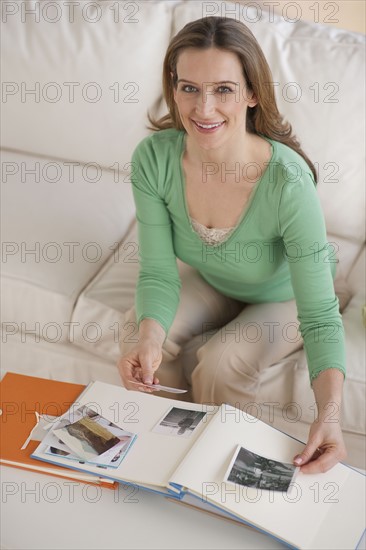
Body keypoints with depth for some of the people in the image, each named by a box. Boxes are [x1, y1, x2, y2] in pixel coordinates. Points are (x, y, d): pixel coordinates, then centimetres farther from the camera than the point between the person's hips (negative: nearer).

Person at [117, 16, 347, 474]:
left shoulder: (288, 182, -39)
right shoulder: (153, 158, -27)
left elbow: (320, 316, -35)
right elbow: (159, 273, -21)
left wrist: (330, 413, -51)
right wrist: (149, 338, -43)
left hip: (285, 298, -3)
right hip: (213, 283, 4)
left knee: (222, 364, -26)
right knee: (138, 338, -18)